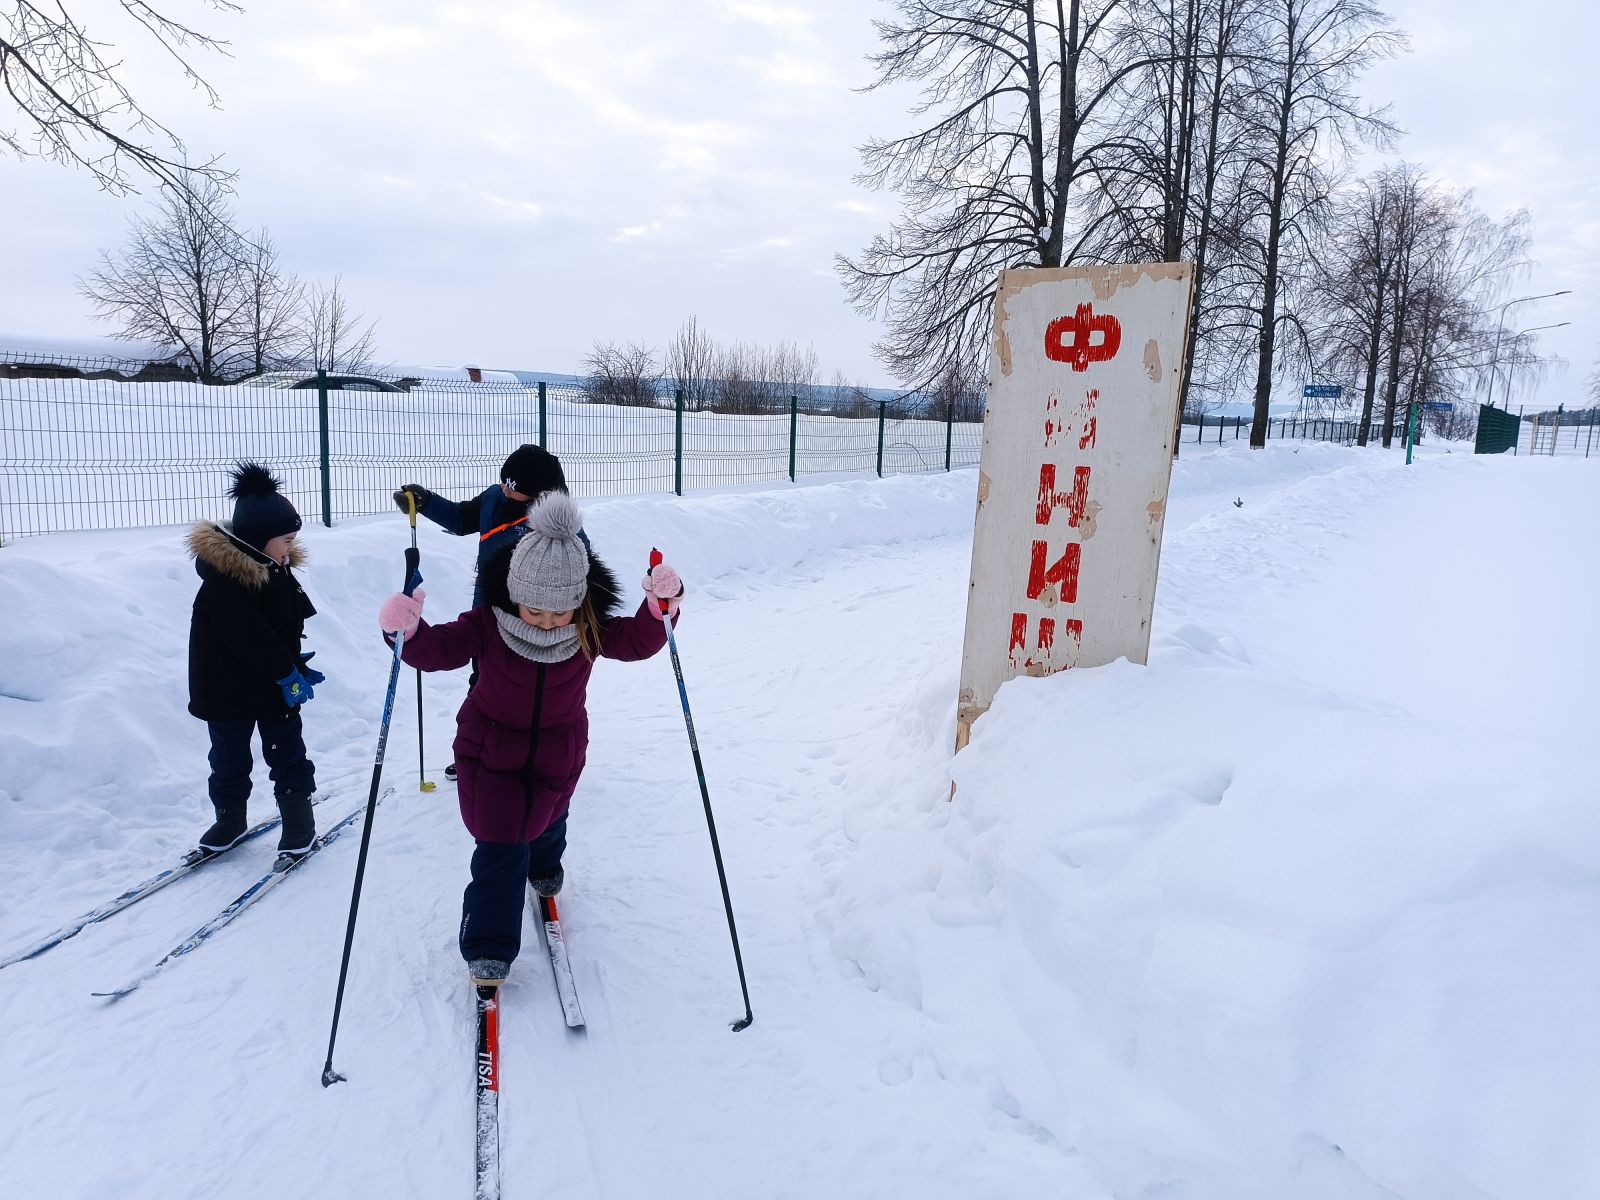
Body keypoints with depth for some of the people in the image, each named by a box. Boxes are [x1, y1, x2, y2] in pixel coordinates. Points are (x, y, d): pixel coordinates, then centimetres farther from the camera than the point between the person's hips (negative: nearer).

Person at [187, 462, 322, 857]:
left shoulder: (276, 569, 1)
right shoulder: (224, 580, -23)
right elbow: (249, 637, -26)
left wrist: (296, 668, 2)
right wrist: (288, 674, -21)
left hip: (277, 685, 5)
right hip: (229, 691, -5)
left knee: (287, 754, 10)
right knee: (229, 761, 12)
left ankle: (299, 819, 21)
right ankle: (230, 818, 31)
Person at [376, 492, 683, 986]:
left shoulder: (590, 629, -19)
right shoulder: (488, 624, -24)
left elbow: (637, 641, -22)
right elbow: (439, 649, -24)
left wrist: (660, 608, -42)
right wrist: (407, 631, -46)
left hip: (557, 752, 3)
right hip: (491, 748, -2)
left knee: (545, 821, 26)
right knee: (499, 847, -5)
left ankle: (544, 867, 63)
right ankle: (489, 948, 9)